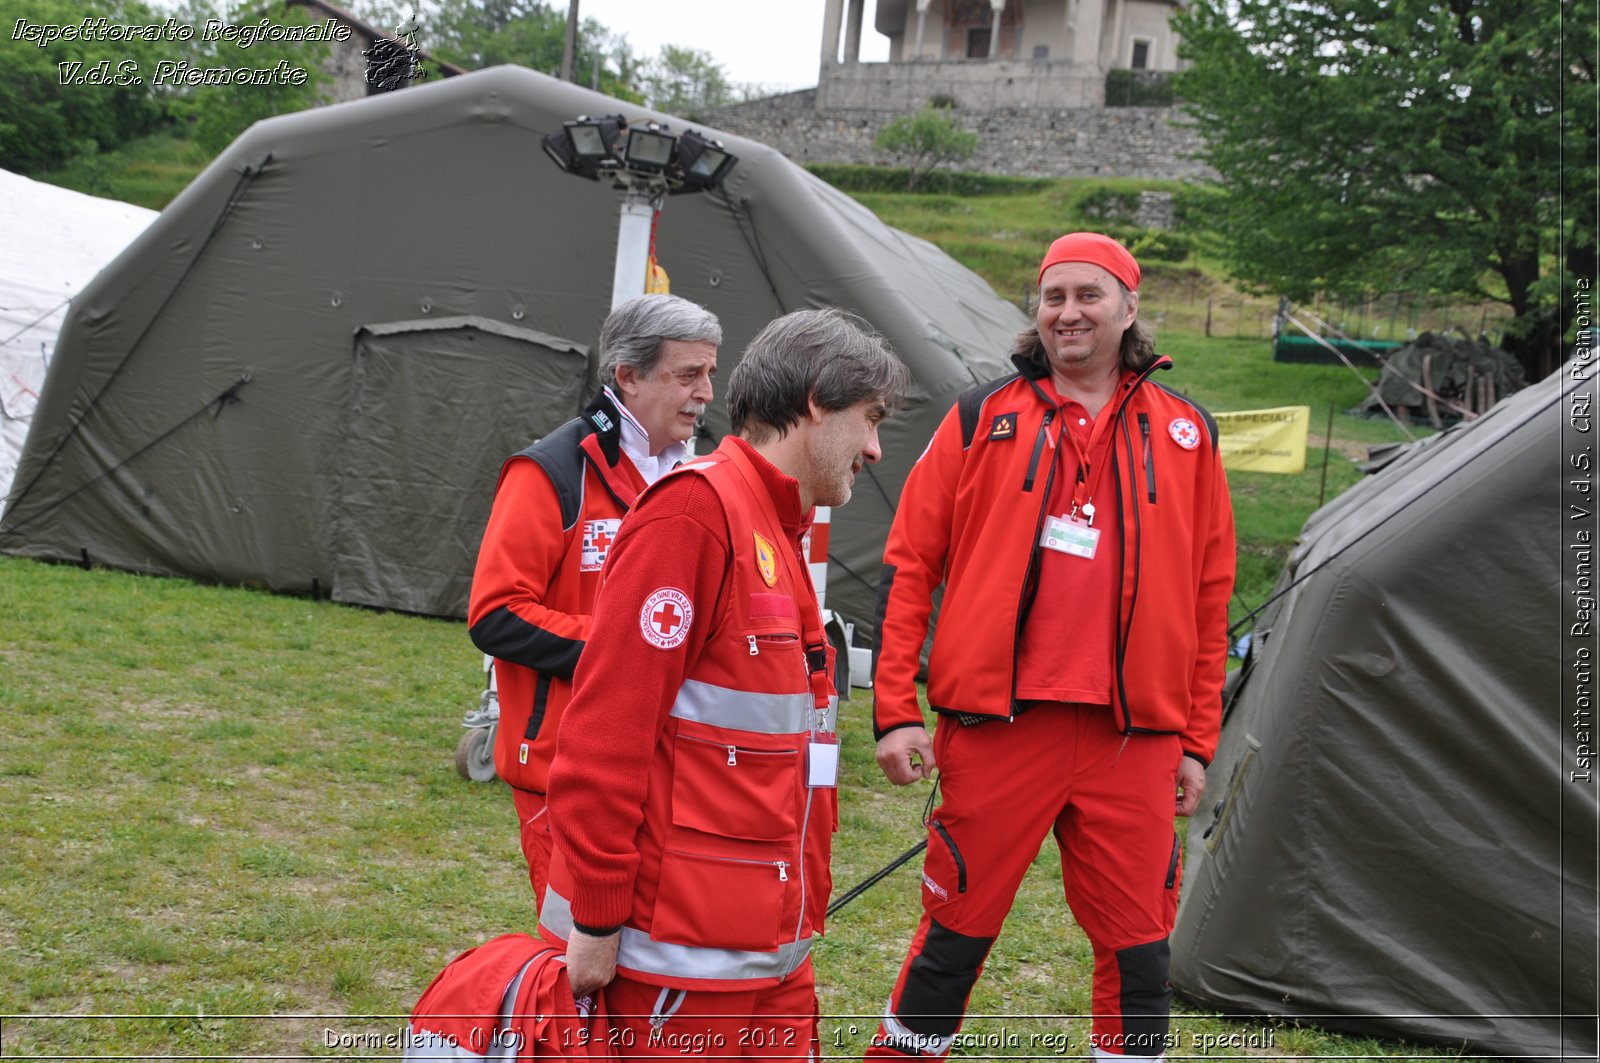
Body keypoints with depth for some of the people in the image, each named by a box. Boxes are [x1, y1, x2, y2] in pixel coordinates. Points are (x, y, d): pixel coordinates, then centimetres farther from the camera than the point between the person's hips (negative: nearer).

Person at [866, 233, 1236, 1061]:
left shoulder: (1186, 434, 9)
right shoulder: (983, 419, 4)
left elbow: (1209, 600, 12)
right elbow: (907, 568, 3)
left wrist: (1196, 741, 10)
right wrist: (894, 710, -3)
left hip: (1134, 740, 2)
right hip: (996, 724, -1)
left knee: (1137, 945, 6)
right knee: (955, 931, 6)